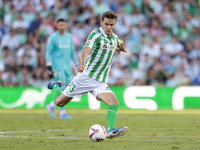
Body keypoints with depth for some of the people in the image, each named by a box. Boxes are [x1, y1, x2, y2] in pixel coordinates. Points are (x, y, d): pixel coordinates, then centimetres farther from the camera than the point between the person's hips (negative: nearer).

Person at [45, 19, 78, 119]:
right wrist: (49, 66, -13)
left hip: (67, 66, 6)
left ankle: (52, 105, 17)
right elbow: (48, 52, -4)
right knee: (62, 89, -12)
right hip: (57, 65, -6)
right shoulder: (53, 37, -2)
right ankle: (62, 113, -7)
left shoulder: (69, 37, 14)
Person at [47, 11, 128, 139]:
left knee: (114, 103, -22)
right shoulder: (96, 34, -15)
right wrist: (82, 64, -52)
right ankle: (55, 86, 39)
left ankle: (111, 130, -32)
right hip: (85, 77, -4)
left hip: (100, 82, 4)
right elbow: (86, 49, -37)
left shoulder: (114, 38, 6)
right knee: (59, 102, 8)